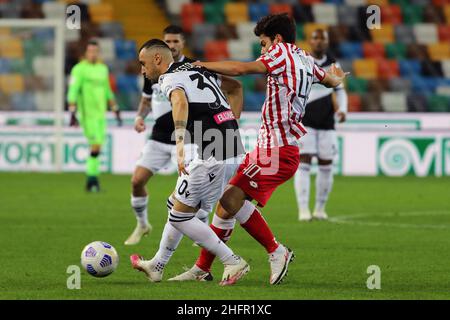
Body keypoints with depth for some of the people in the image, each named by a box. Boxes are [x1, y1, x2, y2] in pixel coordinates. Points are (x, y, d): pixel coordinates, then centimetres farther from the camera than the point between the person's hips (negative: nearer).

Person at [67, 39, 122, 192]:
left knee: (97, 147, 6)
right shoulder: (79, 69, -6)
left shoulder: (103, 68, 14)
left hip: (100, 114, 6)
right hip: (87, 115, -6)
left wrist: (116, 111, 21)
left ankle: (92, 180, 13)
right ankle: (92, 178, -7)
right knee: (96, 145, -15)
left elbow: (107, 92, 23)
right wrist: (72, 114, -20)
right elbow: (72, 92, -12)